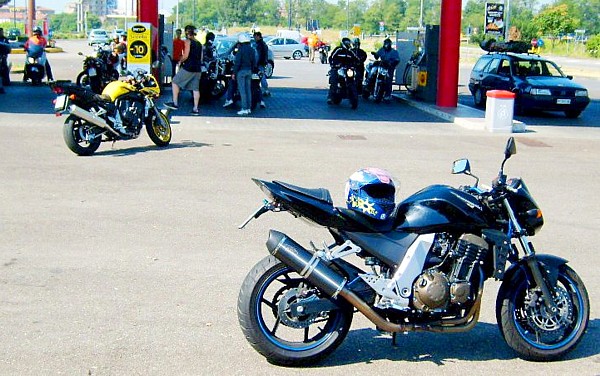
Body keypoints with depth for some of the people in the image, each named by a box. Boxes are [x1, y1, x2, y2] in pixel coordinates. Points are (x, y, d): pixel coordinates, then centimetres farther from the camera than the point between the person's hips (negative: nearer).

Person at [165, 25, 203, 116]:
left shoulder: (188, 41, -8)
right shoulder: (199, 44, 15)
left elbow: (186, 56, -16)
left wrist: (180, 61, 1)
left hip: (188, 68, -7)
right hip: (197, 69, 7)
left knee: (175, 82, 8)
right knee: (196, 88, 7)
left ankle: (175, 103, 6)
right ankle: (195, 109, 5)